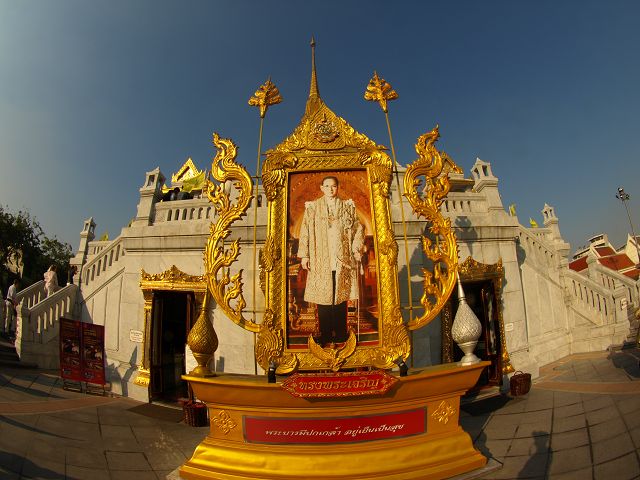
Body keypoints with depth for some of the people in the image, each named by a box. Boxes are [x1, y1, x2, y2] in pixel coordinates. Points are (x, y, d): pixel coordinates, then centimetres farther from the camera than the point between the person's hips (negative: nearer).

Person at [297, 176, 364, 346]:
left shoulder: (348, 206, 10)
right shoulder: (312, 207, 6)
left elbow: (358, 228, 10)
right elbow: (305, 231, 2)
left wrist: (356, 248, -2)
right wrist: (304, 255, -5)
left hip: (343, 260, 1)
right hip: (321, 261, -1)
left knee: (341, 297, 4)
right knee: (323, 297, 1)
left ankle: (340, 334, 16)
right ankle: (325, 335, 12)